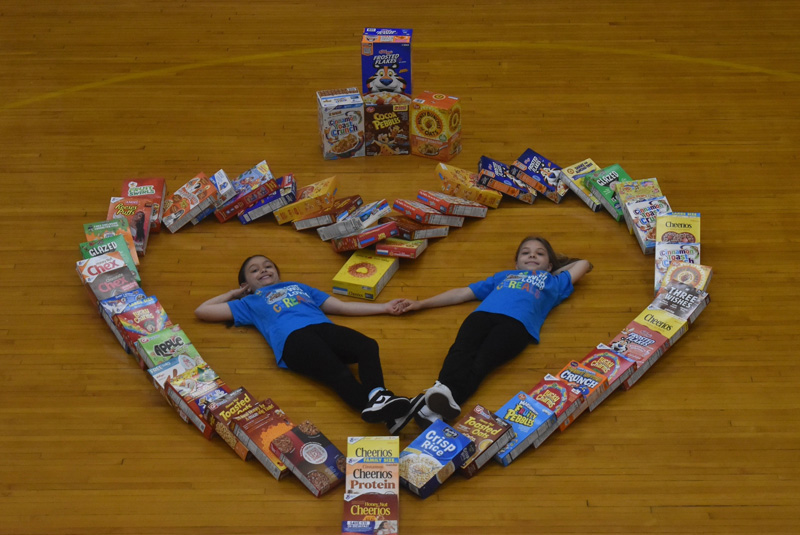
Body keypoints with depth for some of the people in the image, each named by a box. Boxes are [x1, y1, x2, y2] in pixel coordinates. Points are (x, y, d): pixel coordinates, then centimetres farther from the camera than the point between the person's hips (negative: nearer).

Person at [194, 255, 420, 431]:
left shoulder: (299, 287, 45)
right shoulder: (251, 302, 36)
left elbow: (343, 307, 41)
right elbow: (202, 311, 35)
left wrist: (384, 308, 37)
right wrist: (232, 294, 46)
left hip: (324, 327, 4)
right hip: (292, 337, -4)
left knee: (368, 346, -30)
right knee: (336, 371, -35)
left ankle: (377, 396, -53)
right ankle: (371, 406, -59)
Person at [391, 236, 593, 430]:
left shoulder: (553, 282, 41)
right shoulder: (502, 276, 43)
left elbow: (583, 264, 51)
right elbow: (462, 293, 40)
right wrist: (421, 304, 36)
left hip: (517, 321, -2)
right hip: (482, 313, 2)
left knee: (483, 359, -33)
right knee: (461, 351, -31)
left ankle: (448, 395, -60)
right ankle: (438, 396, -57)